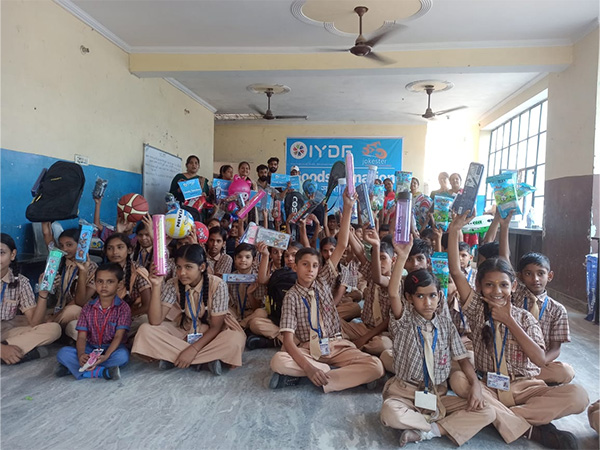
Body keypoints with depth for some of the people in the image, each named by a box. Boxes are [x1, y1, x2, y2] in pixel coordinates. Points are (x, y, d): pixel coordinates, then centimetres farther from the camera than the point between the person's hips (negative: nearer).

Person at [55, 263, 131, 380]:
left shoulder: (123, 308, -6)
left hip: (112, 349, -3)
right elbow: (82, 336, -3)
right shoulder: (88, 308, 4)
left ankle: (73, 367, -24)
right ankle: (102, 372, -29)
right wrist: (81, 355, -25)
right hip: (90, 348, 3)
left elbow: (118, 336, -15)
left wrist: (105, 356, -33)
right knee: (63, 353, -21)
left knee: (123, 355, -36)